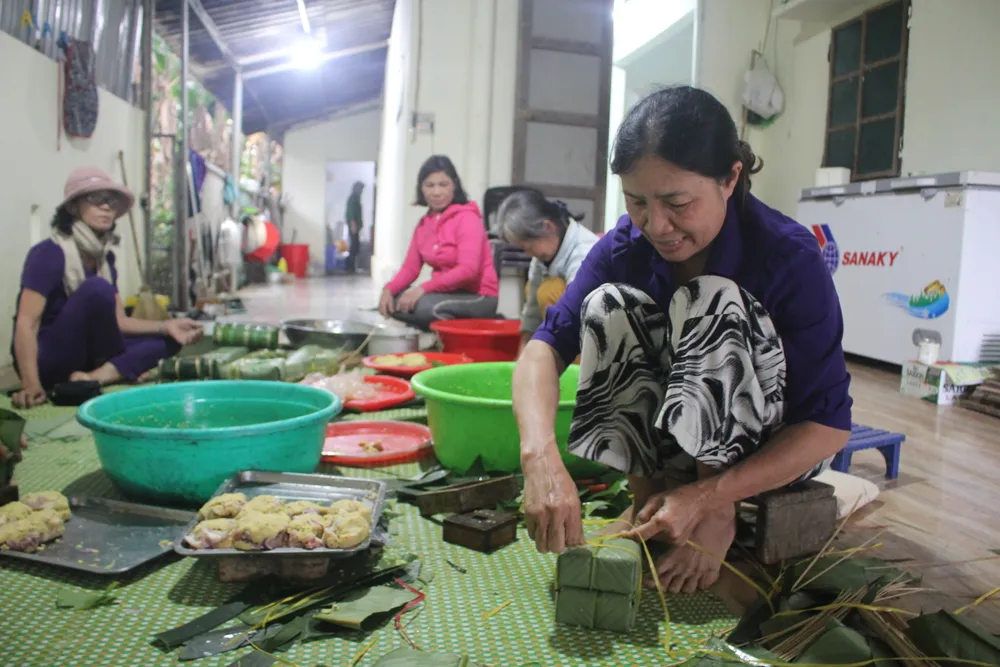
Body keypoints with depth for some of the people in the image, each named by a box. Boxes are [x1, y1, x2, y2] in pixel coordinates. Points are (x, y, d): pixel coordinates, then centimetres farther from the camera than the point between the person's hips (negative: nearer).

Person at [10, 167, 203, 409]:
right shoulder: (50, 253, -16)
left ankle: (92, 377, -24)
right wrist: (31, 385, -36)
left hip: (83, 357, 8)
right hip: (48, 359, -8)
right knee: (96, 289, -29)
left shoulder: (105, 258, 7)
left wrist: (166, 327, -10)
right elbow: (26, 324, -24)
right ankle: (119, 368, -6)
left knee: (167, 341, -3)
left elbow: (119, 321, 8)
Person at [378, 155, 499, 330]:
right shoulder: (424, 223, 10)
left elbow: (467, 270, -24)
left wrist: (423, 288, -29)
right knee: (394, 300, -10)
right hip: (447, 292, 7)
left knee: (425, 306, -32)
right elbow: (410, 267, 7)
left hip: (478, 297, -7)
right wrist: (389, 289, -13)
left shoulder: (467, 218, -13)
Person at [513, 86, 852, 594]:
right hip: (667, 440, 4)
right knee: (609, 303, -21)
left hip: (773, 451, -3)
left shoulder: (790, 256, -25)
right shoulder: (626, 244, -14)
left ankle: (719, 516, -16)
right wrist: (541, 457, -43)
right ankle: (646, 496, -11)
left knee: (714, 304, -30)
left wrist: (705, 499, -33)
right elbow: (547, 344, -24)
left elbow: (830, 424, -23)